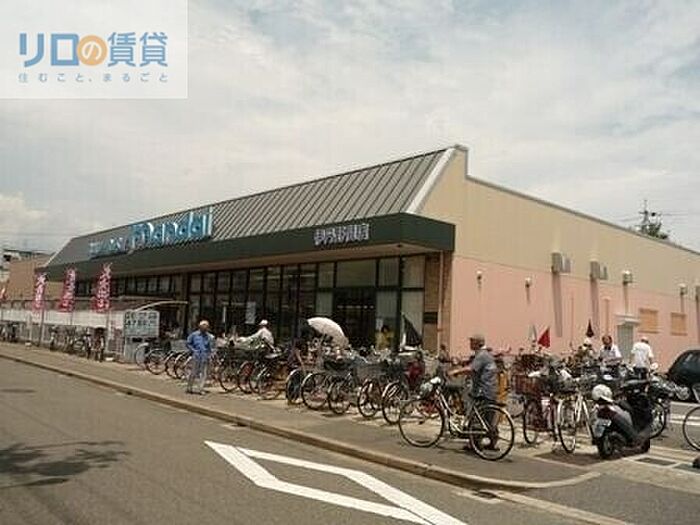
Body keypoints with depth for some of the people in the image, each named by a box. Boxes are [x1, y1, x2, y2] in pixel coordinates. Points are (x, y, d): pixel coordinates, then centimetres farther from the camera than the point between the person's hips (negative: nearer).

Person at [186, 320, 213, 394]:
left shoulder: (208, 336, 9)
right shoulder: (194, 335, -1)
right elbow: (188, 343, 6)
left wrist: (208, 355, 8)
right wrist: (193, 350, -5)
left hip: (204, 357, 3)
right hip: (196, 356, -3)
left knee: (203, 373, 1)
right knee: (194, 373, 1)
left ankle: (200, 389, 7)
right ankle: (189, 388, 14)